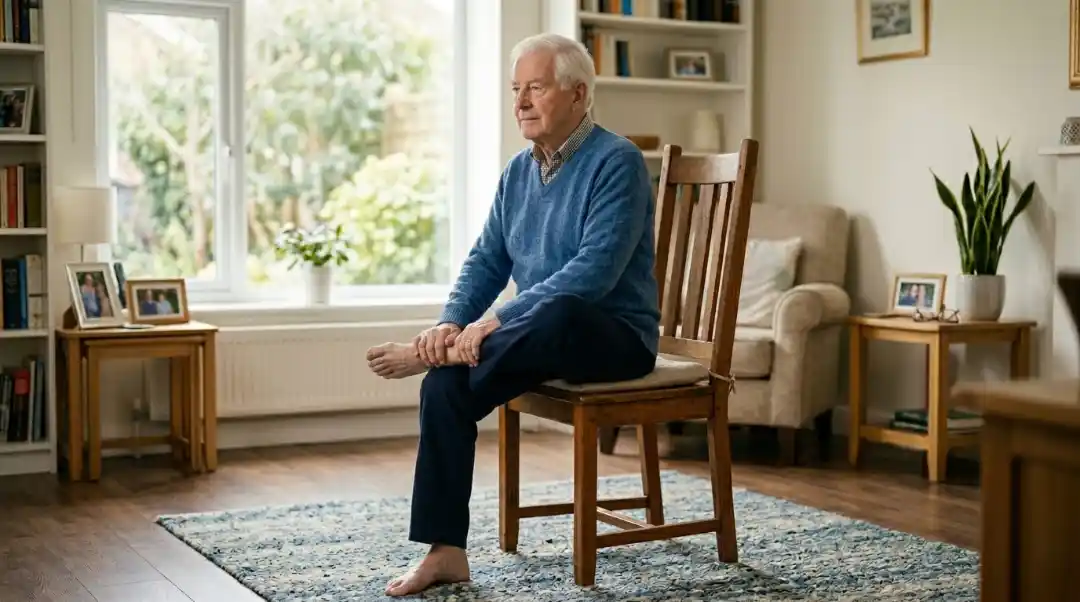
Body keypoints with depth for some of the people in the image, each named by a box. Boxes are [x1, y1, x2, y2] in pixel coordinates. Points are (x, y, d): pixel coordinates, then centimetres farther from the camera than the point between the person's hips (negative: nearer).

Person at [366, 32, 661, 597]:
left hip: (615, 335, -7)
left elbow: (594, 271, -25)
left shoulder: (617, 161, -14)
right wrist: (451, 323, -10)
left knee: (556, 311, -40)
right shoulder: (518, 170, 10)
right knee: (447, 380, -19)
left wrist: (496, 321, -27)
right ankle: (446, 550, -16)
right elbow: (486, 261, 11)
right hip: (543, 335, 7)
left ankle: (426, 356, -18)